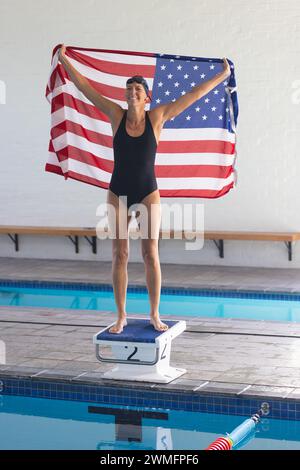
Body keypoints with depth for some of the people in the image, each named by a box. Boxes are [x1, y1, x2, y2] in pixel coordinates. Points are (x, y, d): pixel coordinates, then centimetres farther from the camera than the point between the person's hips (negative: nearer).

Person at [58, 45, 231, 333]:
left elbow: (193, 95, 0)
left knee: (150, 254, -1)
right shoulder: (117, 115, -2)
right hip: (118, 193, 1)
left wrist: (221, 76, 3)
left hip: (148, 193, -1)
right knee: (120, 254, 2)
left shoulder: (156, 117, -4)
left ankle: (154, 314, 10)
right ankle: (121, 316, 10)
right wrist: (64, 60, 3)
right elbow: (85, 87, 2)